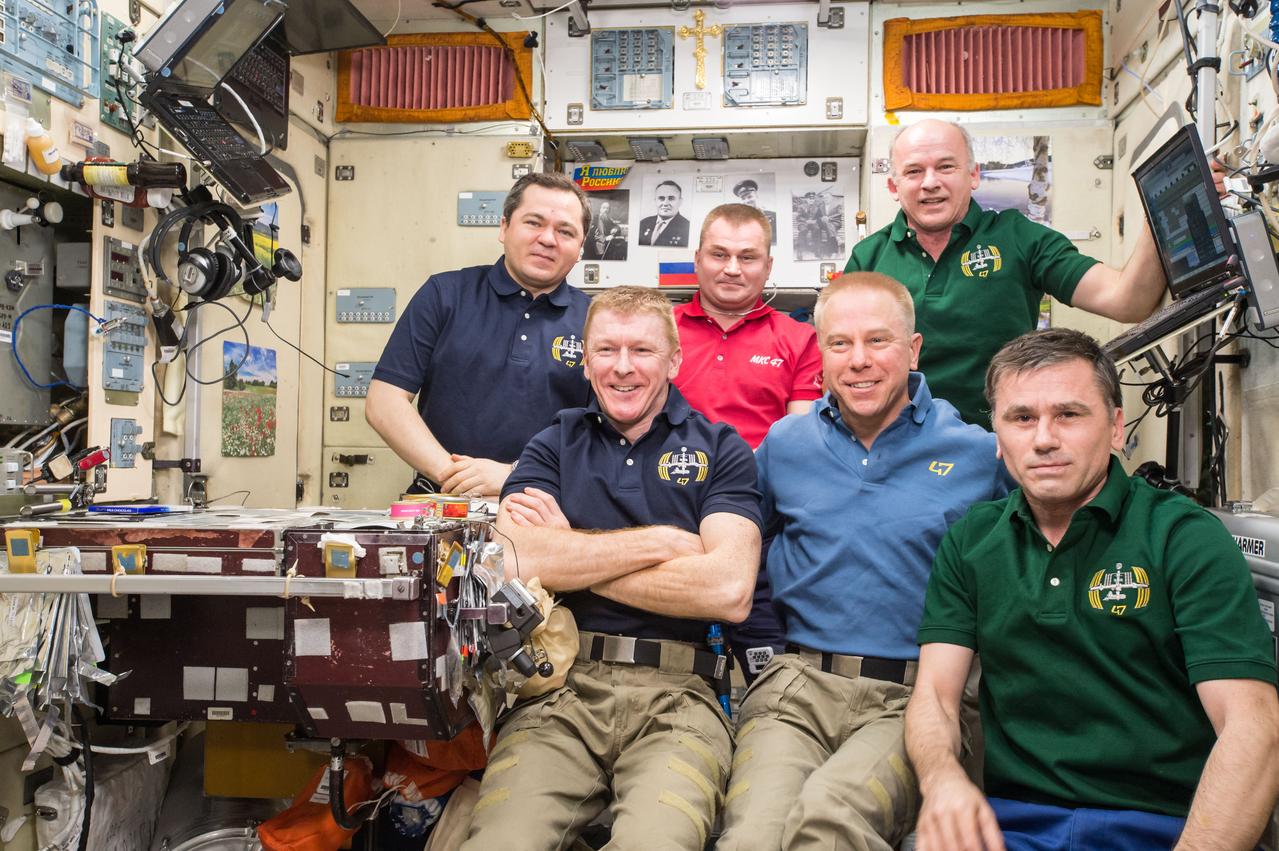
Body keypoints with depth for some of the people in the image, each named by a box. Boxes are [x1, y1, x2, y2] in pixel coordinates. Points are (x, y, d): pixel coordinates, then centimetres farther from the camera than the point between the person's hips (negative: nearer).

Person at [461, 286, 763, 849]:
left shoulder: (719, 450, 10)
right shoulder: (555, 445, 16)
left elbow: (730, 591, -6)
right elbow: (508, 557, -4)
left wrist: (568, 558, -1)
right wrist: (661, 541, -4)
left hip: (676, 697, -1)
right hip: (560, 686, 1)